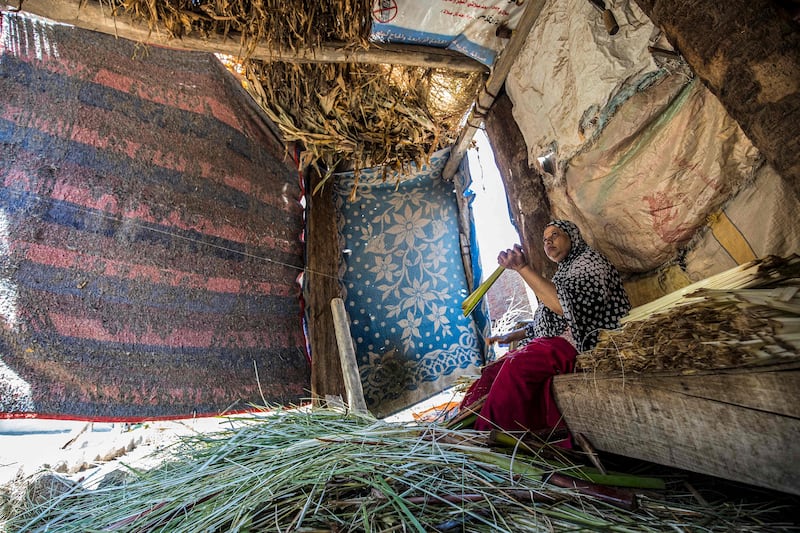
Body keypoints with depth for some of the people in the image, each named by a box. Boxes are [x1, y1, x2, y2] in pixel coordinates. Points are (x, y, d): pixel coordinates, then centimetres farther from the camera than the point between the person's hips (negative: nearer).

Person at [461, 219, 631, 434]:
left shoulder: (589, 258, -2)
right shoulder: (563, 271, 26)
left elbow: (566, 305, -22)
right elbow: (546, 322, 27)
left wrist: (522, 268, -22)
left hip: (583, 343, -10)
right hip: (554, 343, 10)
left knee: (517, 366, -30)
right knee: (497, 368, -4)